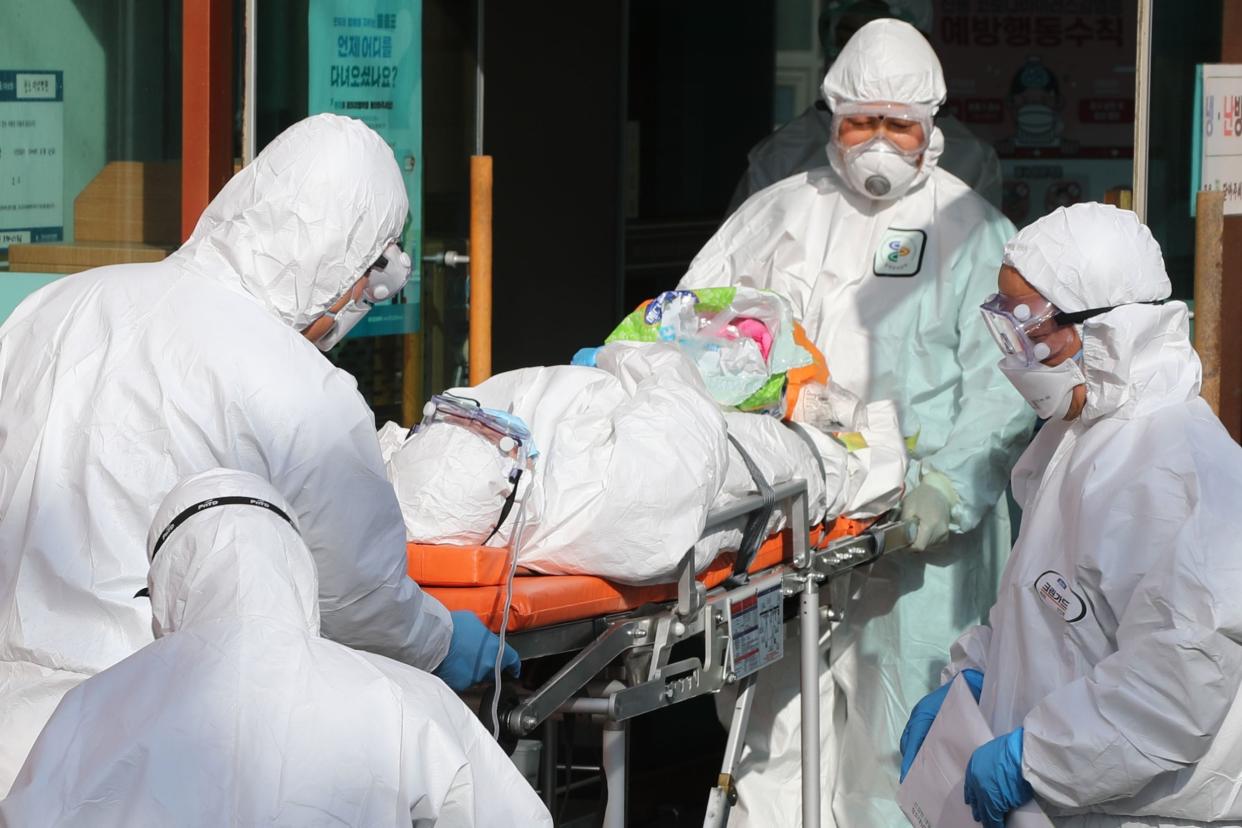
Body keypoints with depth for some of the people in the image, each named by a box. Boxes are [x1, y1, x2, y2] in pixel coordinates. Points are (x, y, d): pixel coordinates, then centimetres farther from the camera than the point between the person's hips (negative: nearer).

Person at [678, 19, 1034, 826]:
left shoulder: (973, 235, 5)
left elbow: (1002, 392, -2)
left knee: (898, 730, -4)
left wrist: (948, 491, -17)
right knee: (777, 710, 3)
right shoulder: (780, 212, 17)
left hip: (914, 531, -3)